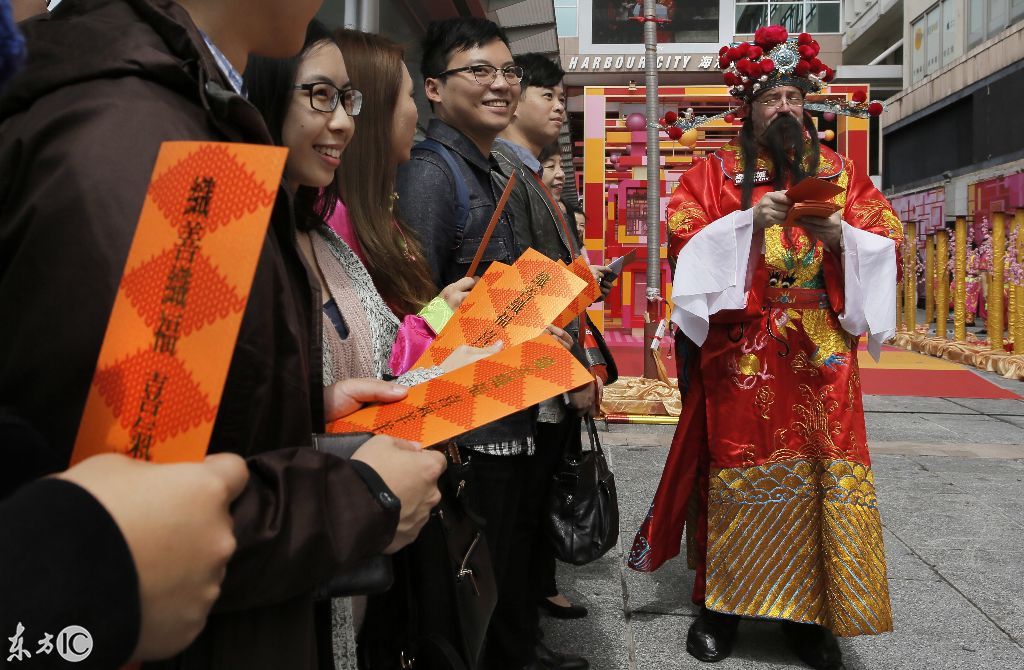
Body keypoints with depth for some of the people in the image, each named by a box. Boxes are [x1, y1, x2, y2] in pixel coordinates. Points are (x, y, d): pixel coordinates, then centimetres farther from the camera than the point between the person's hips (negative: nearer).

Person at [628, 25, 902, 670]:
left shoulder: (840, 171, 15)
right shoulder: (715, 172, 9)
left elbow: (887, 243, 7)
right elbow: (685, 241, -4)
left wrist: (838, 235, -12)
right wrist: (750, 222, -16)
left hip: (821, 356, 2)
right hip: (740, 353, -2)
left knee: (822, 473, 0)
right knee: (736, 467, 0)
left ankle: (809, 610, 15)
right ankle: (719, 602, 14)